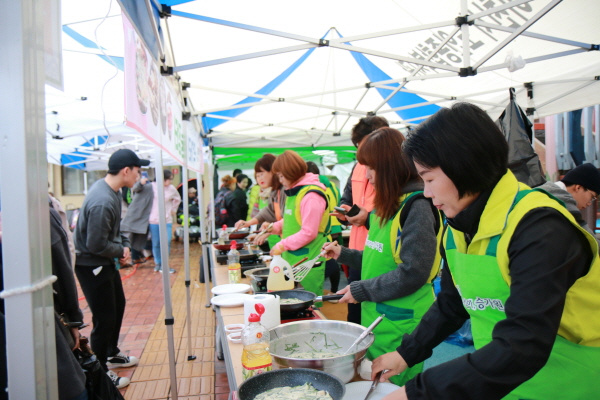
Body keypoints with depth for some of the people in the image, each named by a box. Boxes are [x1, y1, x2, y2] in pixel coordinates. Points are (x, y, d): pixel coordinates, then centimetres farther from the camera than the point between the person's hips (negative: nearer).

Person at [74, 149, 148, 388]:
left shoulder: (109, 189, 0)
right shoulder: (103, 202, -31)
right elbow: (96, 245, -27)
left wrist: (124, 243, -2)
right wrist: (121, 250, -12)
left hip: (106, 263, 10)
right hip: (92, 266, -10)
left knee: (118, 305, 23)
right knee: (105, 319, 0)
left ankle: (111, 354, 43)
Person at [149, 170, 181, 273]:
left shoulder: (172, 189, 3)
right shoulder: (153, 186, -6)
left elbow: (177, 199, 20)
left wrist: (173, 209, 16)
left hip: (167, 220, 2)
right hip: (153, 220, -2)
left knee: (167, 242, -4)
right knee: (156, 244, 6)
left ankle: (164, 264, 8)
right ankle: (158, 263, 21)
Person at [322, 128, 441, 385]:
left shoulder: (416, 205, -17)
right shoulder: (389, 204, 10)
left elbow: (413, 273, -23)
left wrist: (361, 290, -16)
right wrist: (344, 254, 10)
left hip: (400, 326, -8)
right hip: (377, 320, 8)